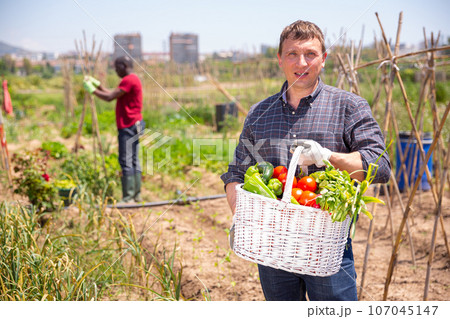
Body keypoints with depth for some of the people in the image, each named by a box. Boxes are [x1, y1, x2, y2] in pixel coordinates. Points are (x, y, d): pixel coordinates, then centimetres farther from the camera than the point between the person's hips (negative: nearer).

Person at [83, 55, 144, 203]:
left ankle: (128, 197, -7)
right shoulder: (132, 80, 19)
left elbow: (109, 97, -17)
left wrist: (92, 90, -5)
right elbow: (112, 94, 21)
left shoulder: (129, 80, -15)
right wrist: (97, 84, 17)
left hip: (129, 127, -10)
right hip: (133, 125, 10)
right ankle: (136, 194, 15)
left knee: (126, 162, -9)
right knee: (133, 160, 12)